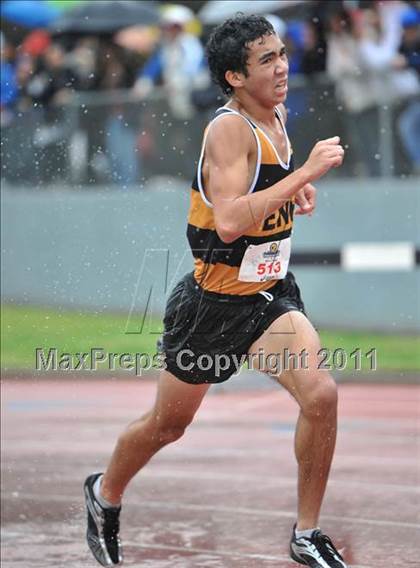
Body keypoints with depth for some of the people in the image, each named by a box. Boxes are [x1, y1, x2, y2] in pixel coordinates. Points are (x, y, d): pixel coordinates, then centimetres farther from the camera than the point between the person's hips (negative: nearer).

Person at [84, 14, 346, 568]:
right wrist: (304, 173, -36)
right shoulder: (229, 128, -23)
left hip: (270, 294, 6)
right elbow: (229, 222, -37)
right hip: (213, 303, -5)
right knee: (167, 424, 13)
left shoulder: (276, 116, 2)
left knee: (320, 393, -17)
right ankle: (105, 494, 43)